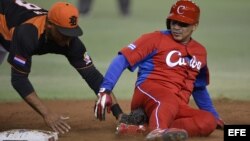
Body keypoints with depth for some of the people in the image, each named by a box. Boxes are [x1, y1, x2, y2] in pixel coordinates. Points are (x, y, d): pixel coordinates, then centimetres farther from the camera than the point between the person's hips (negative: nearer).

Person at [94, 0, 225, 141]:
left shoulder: (200, 52, 21)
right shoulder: (156, 39, 4)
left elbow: (199, 87, 37)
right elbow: (122, 60, -4)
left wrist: (214, 115, 36)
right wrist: (105, 90, -17)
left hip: (178, 106, 5)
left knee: (209, 121, -25)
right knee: (169, 100, -41)